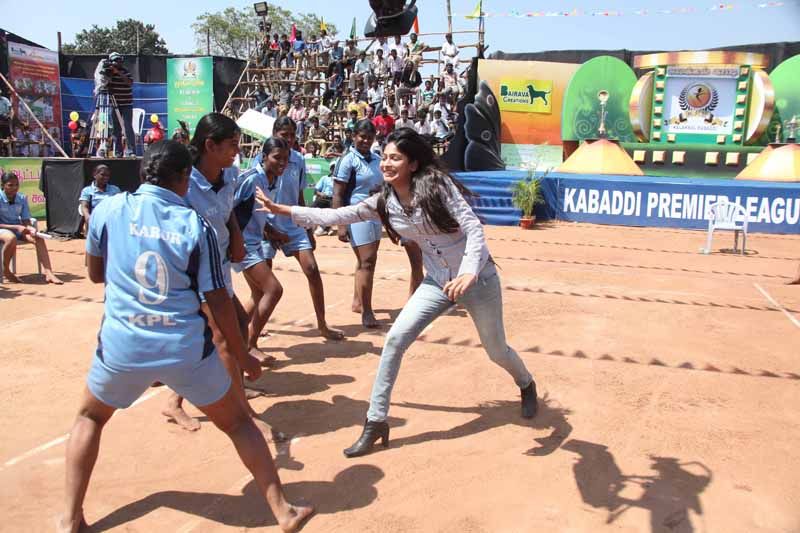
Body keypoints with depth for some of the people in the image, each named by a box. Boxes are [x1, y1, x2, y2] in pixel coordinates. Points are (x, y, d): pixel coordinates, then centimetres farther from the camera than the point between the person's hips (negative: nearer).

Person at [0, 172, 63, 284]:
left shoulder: (22, 198, 1)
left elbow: (26, 221, 2)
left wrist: (30, 228, -21)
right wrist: (17, 227, -26)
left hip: (18, 228, 5)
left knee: (39, 238, -20)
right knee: (12, 238, -39)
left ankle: (48, 273, -28)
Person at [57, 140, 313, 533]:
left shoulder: (109, 210, -2)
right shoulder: (196, 226, -5)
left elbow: (95, 274, 13)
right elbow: (218, 303, -4)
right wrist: (241, 356, 8)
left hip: (122, 347, 1)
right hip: (186, 349, -1)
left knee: (89, 417, 30)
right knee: (237, 422, 17)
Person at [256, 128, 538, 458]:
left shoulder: (437, 184, -19)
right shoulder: (384, 202, -4)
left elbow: (473, 227, -23)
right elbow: (336, 216, -2)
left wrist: (469, 273, -38)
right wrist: (284, 210, -4)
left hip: (477, 277, -4)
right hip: (437, 282, 4)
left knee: (496, 351, 12)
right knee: (395, 339, -13)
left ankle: (527, 385, 47)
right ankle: (376, 421, -1)